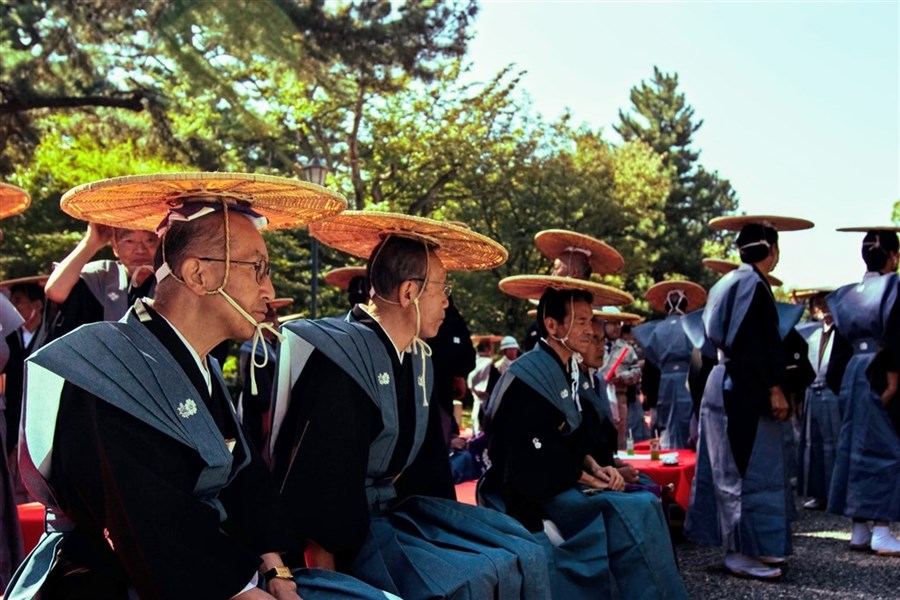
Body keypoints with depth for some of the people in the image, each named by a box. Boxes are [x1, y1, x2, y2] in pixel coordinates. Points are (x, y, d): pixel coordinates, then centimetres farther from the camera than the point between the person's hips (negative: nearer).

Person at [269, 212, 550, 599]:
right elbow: (320, 481, -22)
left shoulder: (418, 357, 10)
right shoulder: (340, 356, -18)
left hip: (395, 508, 8)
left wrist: (450, 531, 5)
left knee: (524, 558, -6)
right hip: (346, 526, -8)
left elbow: (427, 462, 12)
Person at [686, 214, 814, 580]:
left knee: (732, 467, 13)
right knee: (749, 468, -4)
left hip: (723, 383, 10)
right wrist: (775, 389, -17)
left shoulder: (725, 284, 14)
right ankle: (744, 551, 2)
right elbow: (761, 343, -21)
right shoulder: (754, 284, -14)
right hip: (746, 390, -10)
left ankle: (750, 545, 22)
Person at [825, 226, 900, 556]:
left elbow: (841, 346, 11)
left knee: (855, 447, 9)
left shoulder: (846, 295, 11)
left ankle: (859, 530, 14)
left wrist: (841, 385, 13)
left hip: (852, 376, 6)